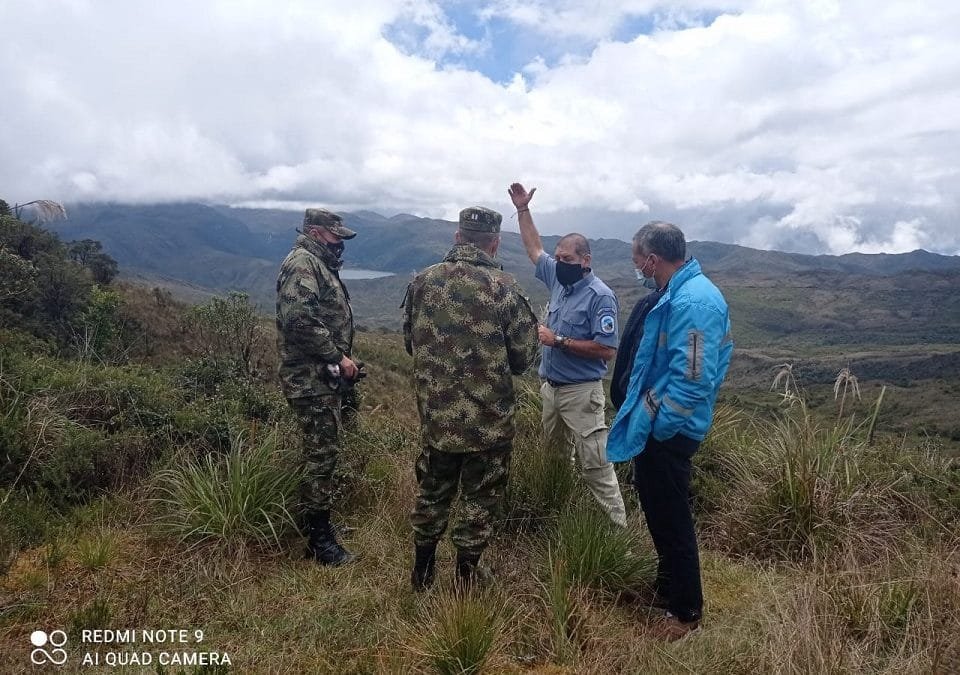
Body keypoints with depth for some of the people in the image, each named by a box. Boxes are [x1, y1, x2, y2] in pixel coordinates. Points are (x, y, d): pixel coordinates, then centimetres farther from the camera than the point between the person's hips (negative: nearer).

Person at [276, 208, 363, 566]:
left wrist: (343, 360, 16)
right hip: (312, 379, -10)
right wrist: (339, 357, -20)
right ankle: (320, 540, 6)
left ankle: (318, 524, 31)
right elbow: (300, 320, -26)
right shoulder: (302, 263, -13)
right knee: (321, 455, -4)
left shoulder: (320, 266, 19)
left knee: (324, 452, 17)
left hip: (324, 376, 10)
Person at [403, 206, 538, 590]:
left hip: (436, 416, 4)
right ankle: (466, 576, 28)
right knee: (480, 500, 15)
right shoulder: (502, 287, -15)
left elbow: (410, 343, 8)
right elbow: (524, 357, -10)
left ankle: (422, 572, 36)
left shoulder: (422, 281, -4)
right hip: (489, 421, -3)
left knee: (432, 493, 22)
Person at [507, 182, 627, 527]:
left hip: (580, 392, -8)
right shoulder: (558, 278, 3)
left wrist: (558, 340, -22)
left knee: (595, 464, -6)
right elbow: (534, 248, 19)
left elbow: (607, 350, -23)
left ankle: (617, 526, 4)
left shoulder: (601, 296, -18)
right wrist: (523, 210, 13)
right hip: (550, 386, 8)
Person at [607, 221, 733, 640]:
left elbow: (693, 381, -29)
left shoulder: (692, 302, -25)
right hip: (659, 423, 10)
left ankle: (686, 610, 25)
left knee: (671, 516, 6)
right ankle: (668, 585, 43)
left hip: (667, 430, -10)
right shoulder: (679, 291, 8)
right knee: (658, 507, 23)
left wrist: (655, 427, -20)